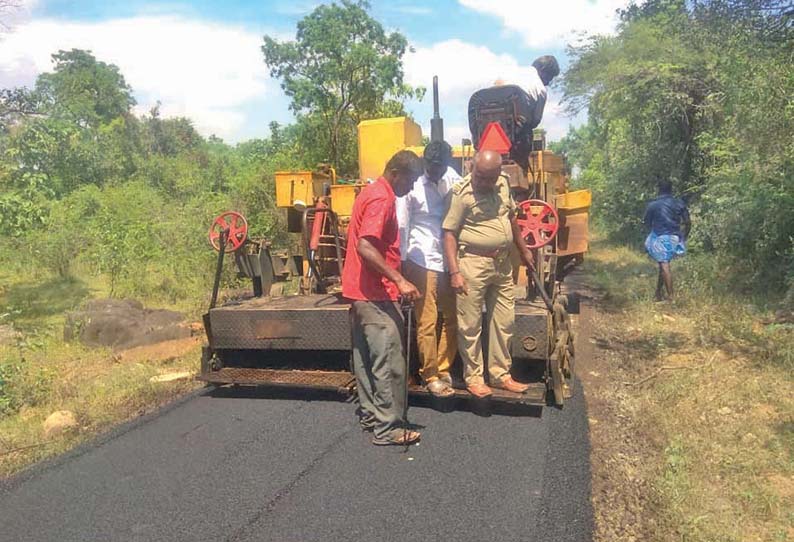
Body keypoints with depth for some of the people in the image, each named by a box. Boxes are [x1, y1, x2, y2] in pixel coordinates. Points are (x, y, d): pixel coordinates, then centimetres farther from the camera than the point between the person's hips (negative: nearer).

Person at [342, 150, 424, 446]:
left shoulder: (370, 192, 15)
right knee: (390, 362, -5)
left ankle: (369, 414, 27)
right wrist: (399, 280, -31)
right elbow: (365, 247, -27)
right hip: (375, 294, -11)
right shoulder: (382, 199, -16)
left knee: (365, 355, 16)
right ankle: (388, 429, 2)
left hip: (359, 290, 11)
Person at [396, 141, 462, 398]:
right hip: (422, 261, -5)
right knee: (427, 322, 0)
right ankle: (431, 375, 16)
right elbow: (402, 227, -7)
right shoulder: (412, 185, -10)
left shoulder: (451, 177, 4)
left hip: (449, 260, 5)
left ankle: (442, 368, 26)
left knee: (454, 317, 10)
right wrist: (403, 263, -8)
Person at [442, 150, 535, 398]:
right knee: (470, 326, 3)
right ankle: (473, 378, 17)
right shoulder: (462, 193, -14)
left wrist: (523, 250, 24)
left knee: (504, 322, 13)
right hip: (473, 265, -7)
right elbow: (449, 233, -15)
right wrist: (455, 272, -20)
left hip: (502, 264, 7)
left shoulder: (503, 184, 6)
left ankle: (501, 374, 27)